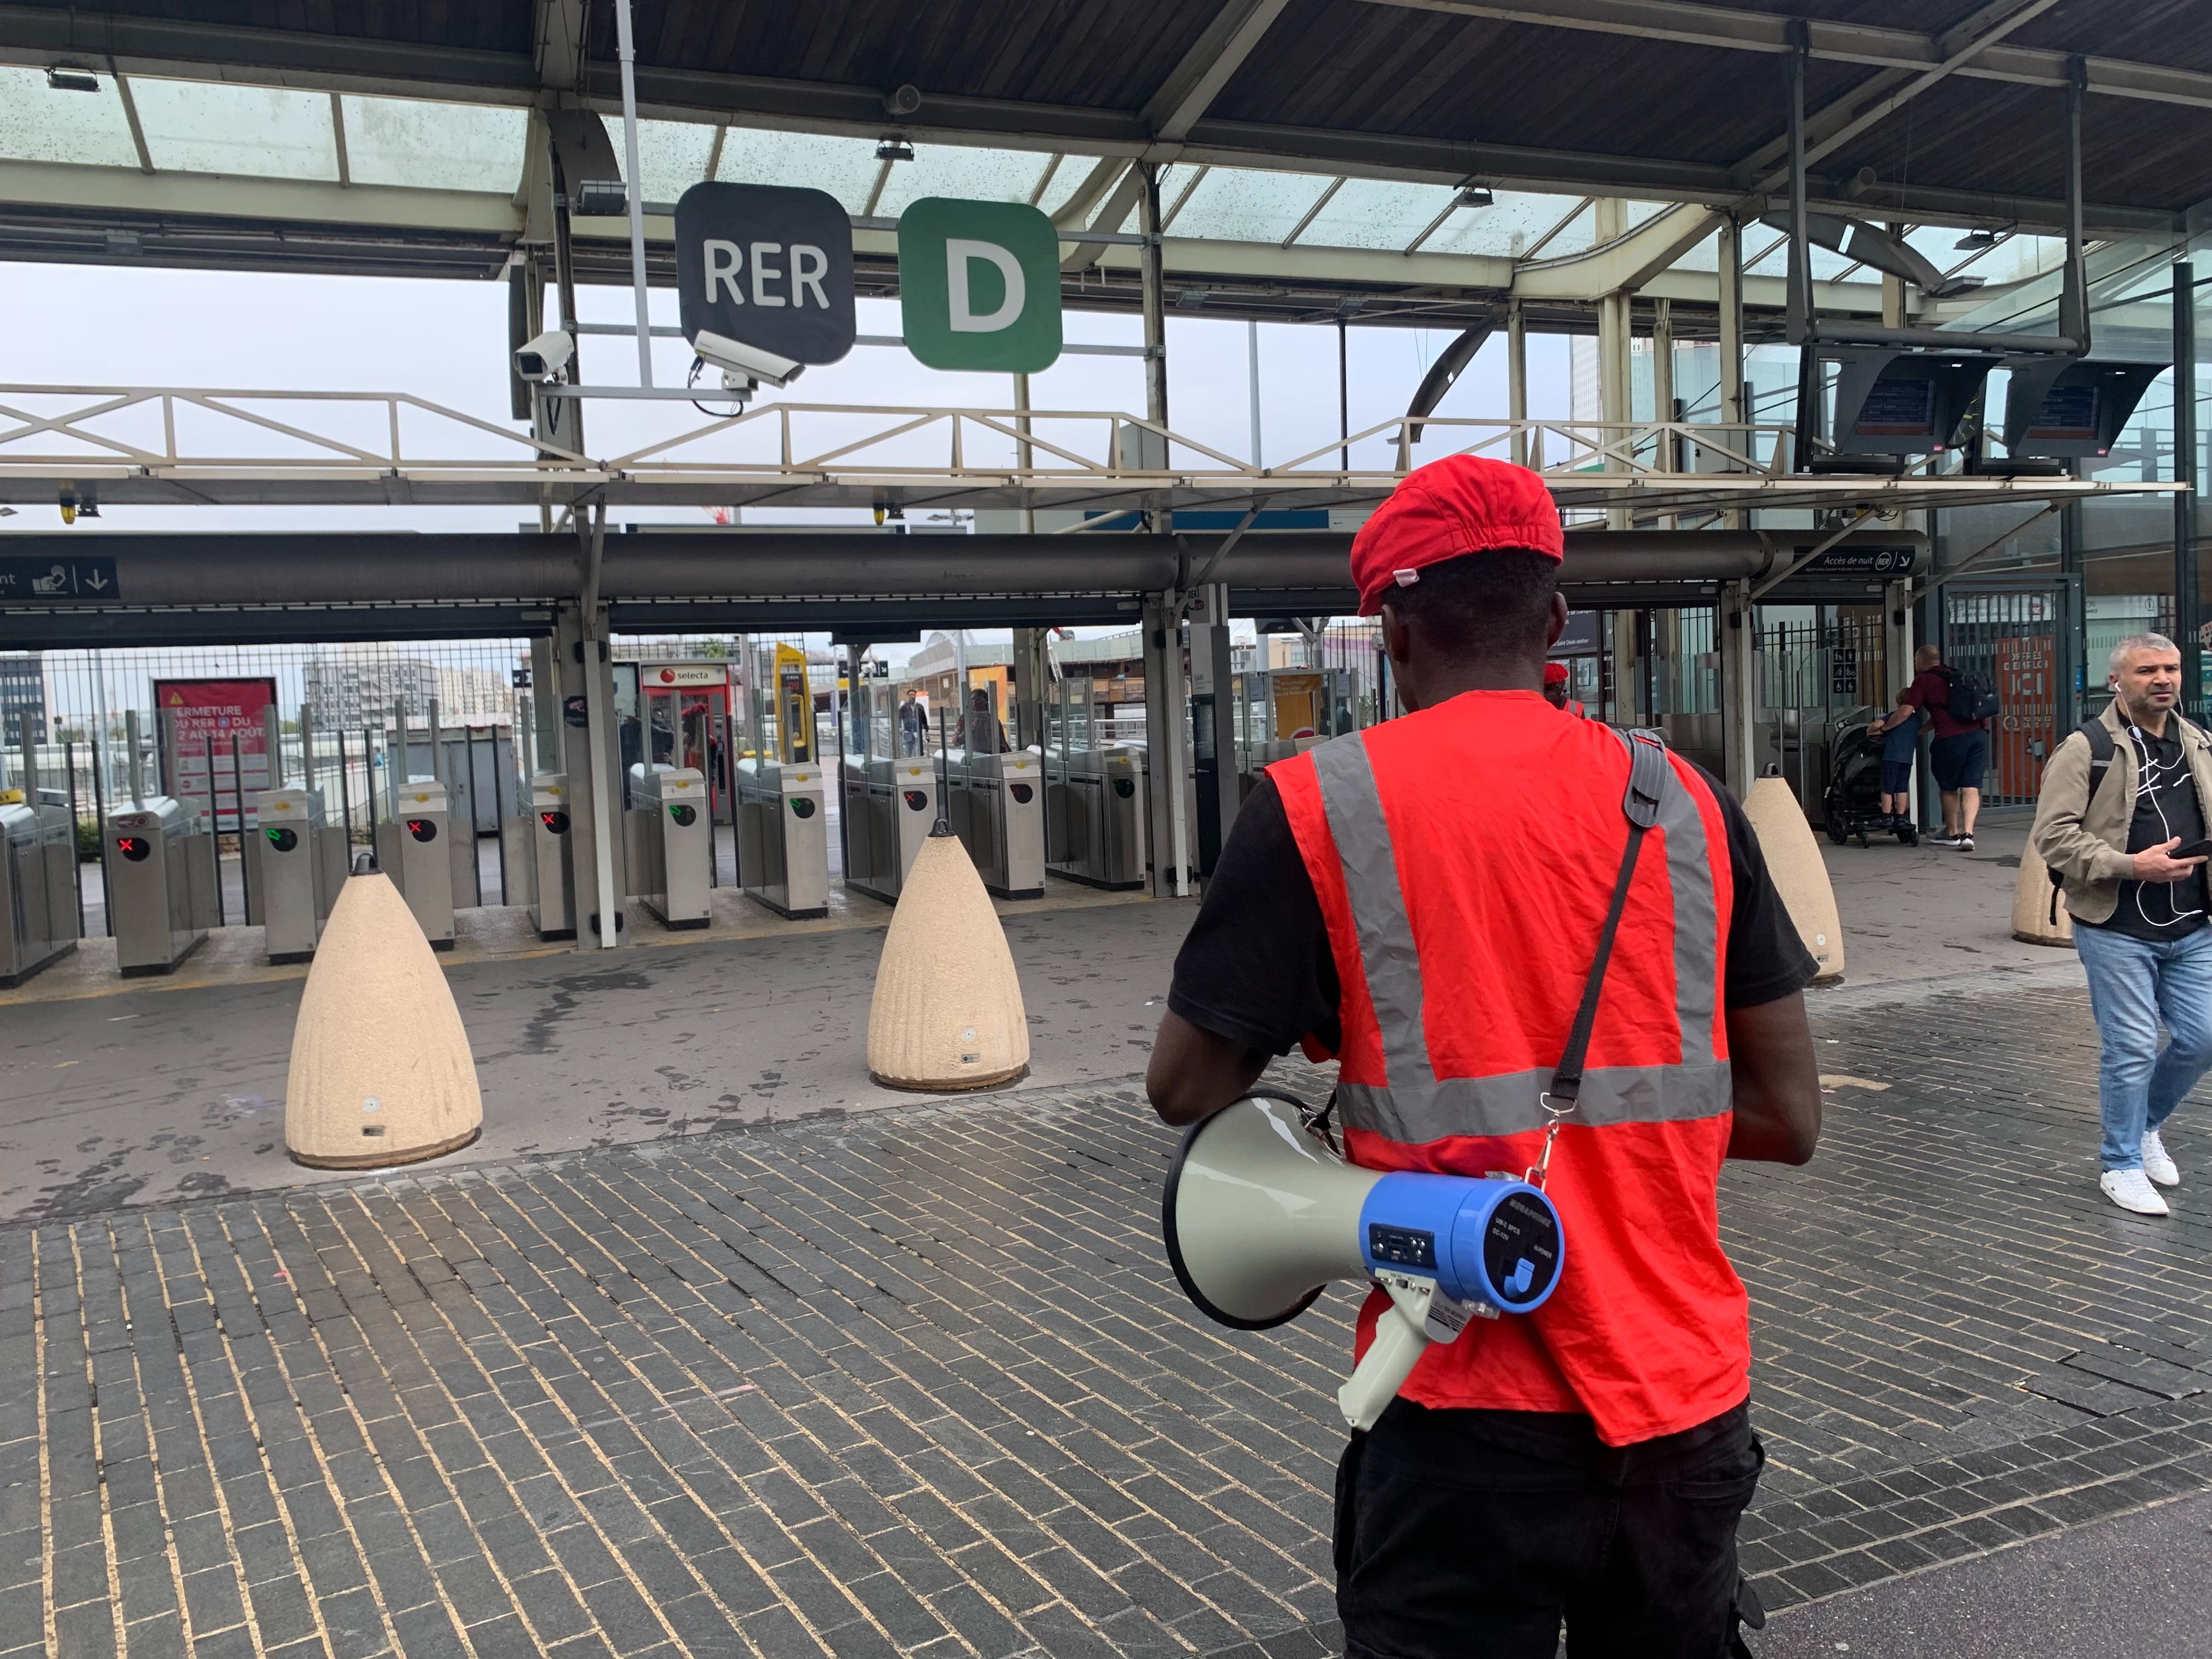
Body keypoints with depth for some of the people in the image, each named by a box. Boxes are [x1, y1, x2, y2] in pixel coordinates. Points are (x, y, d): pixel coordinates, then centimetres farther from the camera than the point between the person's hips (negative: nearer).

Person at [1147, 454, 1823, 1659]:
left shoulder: (1319, 804, -9)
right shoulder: (1685, 802, 1)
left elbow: (1188, 1088, -4)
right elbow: (1788, 1120, 3)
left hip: (1474, 1406, -4)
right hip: (1687, 1393, 5)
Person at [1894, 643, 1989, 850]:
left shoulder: (1923, 680, 2)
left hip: (1952, 737, -6)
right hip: (1979, 732, 6)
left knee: (1949, 787, 12)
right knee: (1971, 786, 3)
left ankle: (1952, 833, 24)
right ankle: (1968, 833, -9)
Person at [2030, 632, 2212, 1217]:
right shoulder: (2086, 748, -8)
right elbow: (2052, 837, -13)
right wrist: (2131, 866, -21)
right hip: (2117, 930, -6)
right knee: (2131, 1048, -1)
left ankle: (2145, 1125, 34)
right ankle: (2122, 1165, 16)